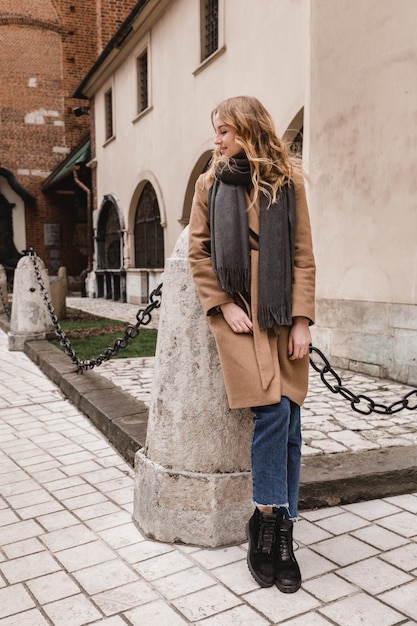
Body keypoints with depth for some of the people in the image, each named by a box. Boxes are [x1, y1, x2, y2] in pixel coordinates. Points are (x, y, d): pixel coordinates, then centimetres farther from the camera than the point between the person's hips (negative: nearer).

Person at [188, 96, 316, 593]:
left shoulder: (287, 182, 6)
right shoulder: (211, 183, 8)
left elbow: (302, 256, 3)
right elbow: (198, 252, 5)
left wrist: (302, 319, -5)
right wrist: (223, 305, -6)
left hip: (283, 315, 1)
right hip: (237, 311, -1)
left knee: (288, 419, 0)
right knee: (271, 411, -14)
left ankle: (280, 535, 14)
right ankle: (269, 525, 4)